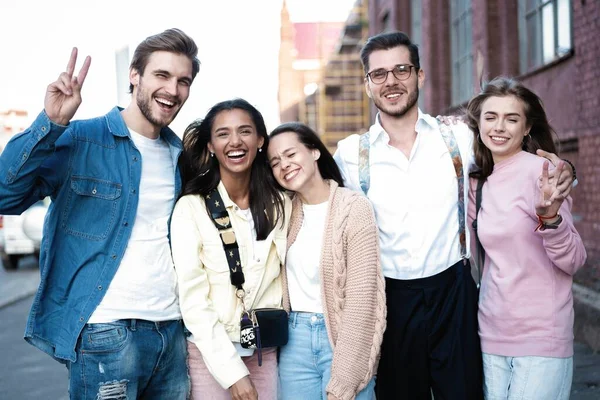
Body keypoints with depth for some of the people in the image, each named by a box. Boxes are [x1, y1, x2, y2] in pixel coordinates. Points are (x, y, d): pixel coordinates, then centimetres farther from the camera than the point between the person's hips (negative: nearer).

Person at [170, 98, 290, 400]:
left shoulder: (281, 205, 1)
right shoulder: (191, 208, -10)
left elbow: (286, 276, 10)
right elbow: (193, 298, -13)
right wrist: (231, 370, -17)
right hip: (210, 351, -3)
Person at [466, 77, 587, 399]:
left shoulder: (539, 170, -11)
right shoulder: (478, 181, 7)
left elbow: (573, 261, -12)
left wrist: (550, 218, -31)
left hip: (541, 337, -5)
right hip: (491, 335, 6)